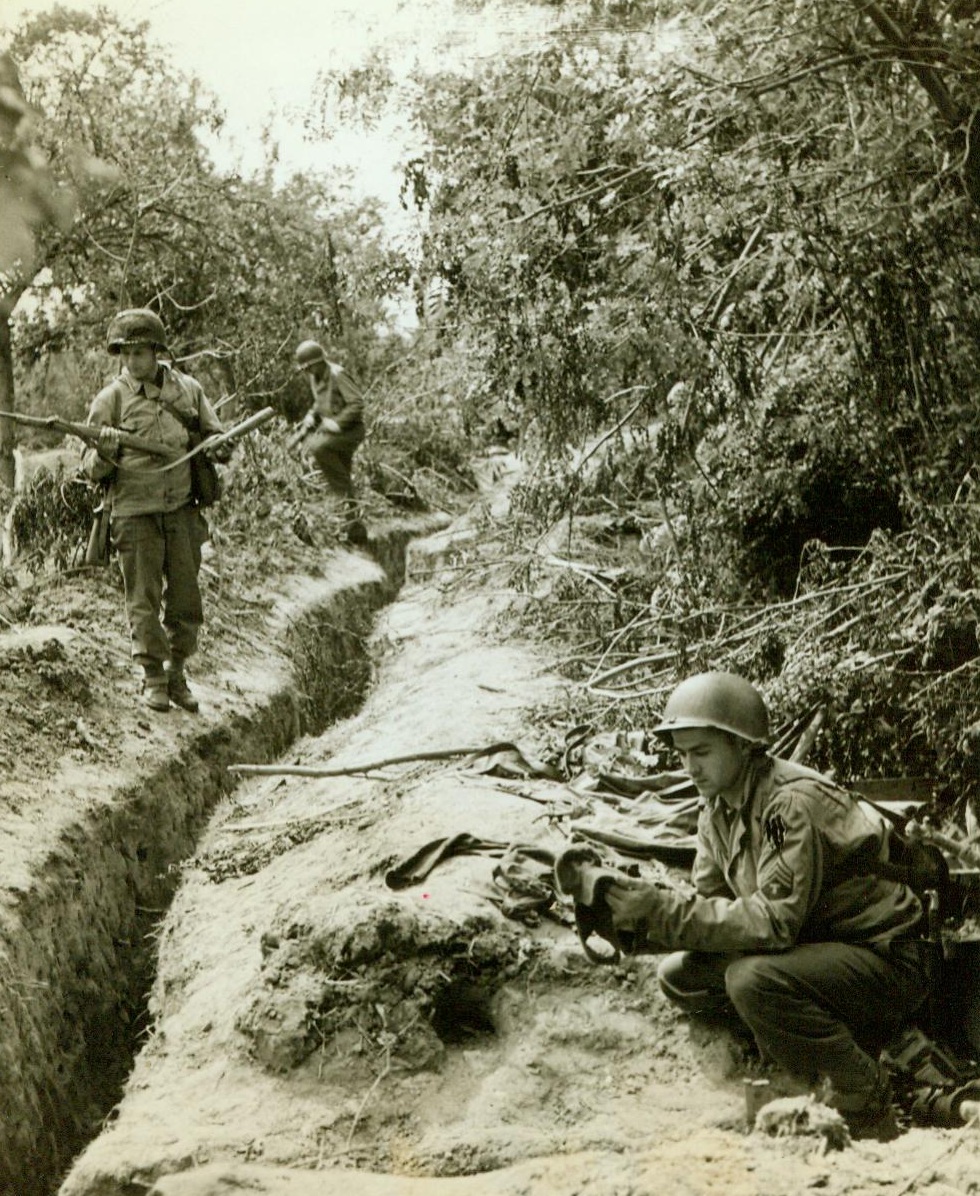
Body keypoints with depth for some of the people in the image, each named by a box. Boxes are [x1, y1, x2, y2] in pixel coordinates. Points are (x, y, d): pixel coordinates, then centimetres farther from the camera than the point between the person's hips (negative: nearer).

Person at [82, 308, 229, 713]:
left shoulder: (188, 389, 4)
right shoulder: (111, 399, -4)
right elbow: (91, 468, -3)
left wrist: (217, 448, -7)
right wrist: (104, 454, -26)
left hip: (181, 510, 3)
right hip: (135, 514, -3)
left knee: (185, 600, 7)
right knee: (144, 600, 1)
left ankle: (177, 674, 21)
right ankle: (153, 677, 13)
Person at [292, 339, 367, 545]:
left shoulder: (337, 374, -18)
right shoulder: (315, 377, 8)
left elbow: (357, 402, -22)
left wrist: (337, 423, -26)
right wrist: (311, 416, 5)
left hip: (350, 430, -9)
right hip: (331, 429, 9)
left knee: (318, 447, -32)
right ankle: (353, 523, 16)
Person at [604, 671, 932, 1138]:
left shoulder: (792, 803, -24)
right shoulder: (719, 809, 3)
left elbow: (774, 922, -31)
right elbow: (708, 905, 1)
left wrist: (661, 909, -30)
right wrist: (636, 919, -17)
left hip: (886, 961, -9)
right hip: (814, 950, 9)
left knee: (752, 980, -33)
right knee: (679, 975, -2)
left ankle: (865, 1098, -11)